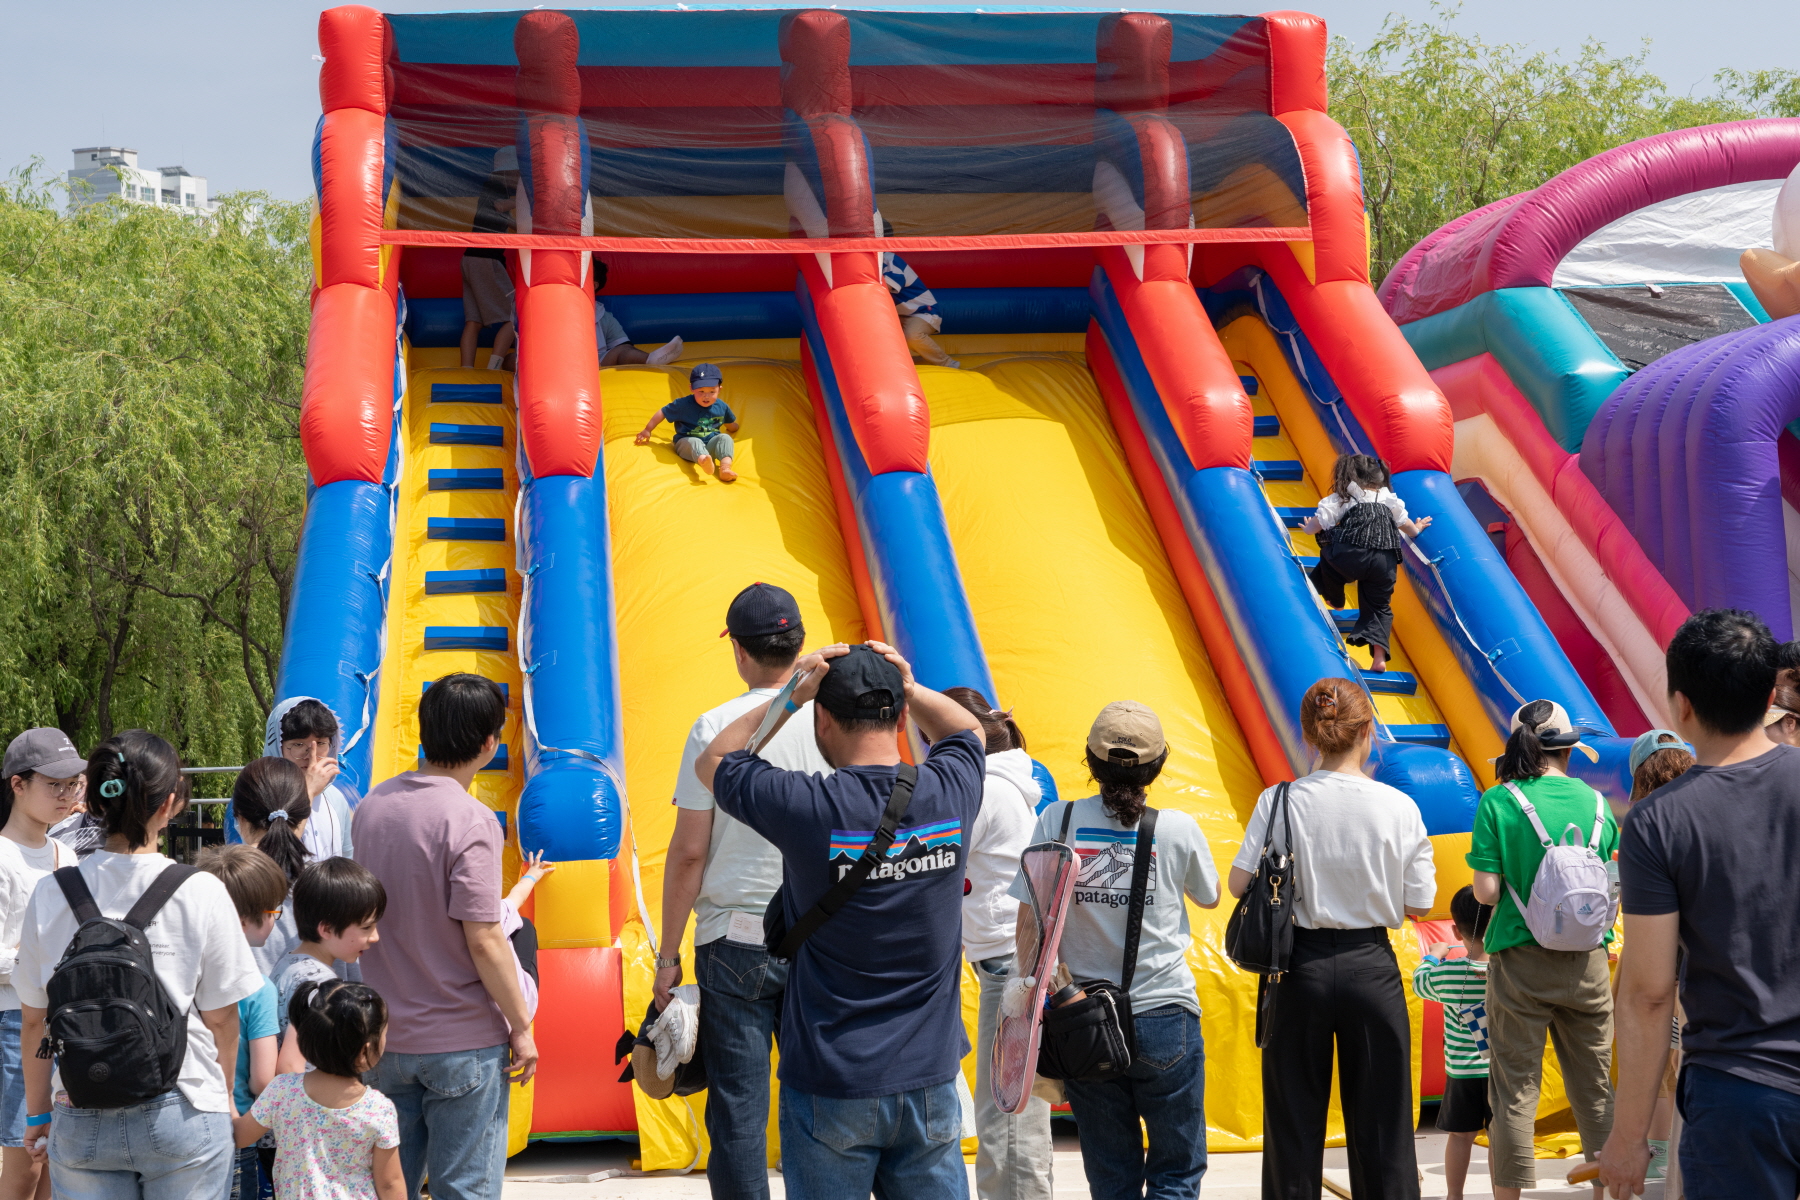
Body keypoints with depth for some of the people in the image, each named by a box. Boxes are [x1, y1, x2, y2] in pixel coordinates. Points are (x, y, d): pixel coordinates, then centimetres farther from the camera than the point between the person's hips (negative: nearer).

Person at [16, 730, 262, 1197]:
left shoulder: (51, 895, -3)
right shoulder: (202, 893, -10)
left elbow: (35, 1020, 4)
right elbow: (221, 1019, -3)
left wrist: (37, 1113, 17)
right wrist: (224, 1099, 14)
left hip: (81, 1122, 2)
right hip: (182, 1116, -2)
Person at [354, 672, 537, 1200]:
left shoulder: (371, 806, 2)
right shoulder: (471, 821, -19)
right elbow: (483, 941, -19)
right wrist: (521, 1025, -9)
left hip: (387, 1036, 6)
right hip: (463, 1041, -6)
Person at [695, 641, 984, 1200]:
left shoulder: (809, 805, -16)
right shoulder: (949, 793, -5)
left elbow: (711, 764, 5)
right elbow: (966, 728, 22)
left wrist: (790, 695, 3)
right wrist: (909, 687, 10)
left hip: (831, 1086, -3)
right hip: (929, 1080, 3)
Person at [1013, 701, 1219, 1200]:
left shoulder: (1057, 822, -5)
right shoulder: (1178, 829, -7)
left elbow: (1029, 924, -4)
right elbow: (1210, 897, 13)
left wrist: (1033, 992, 8)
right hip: (1164, 1019, -2)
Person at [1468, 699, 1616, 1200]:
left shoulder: (1498, 801, -7)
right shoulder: (1595, 802, 3)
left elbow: (1487, 891, -10)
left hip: (1521, 958, -3)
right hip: (1587, 959, 3)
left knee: (1515, 1089, 3)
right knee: (1594, 1089, 13)